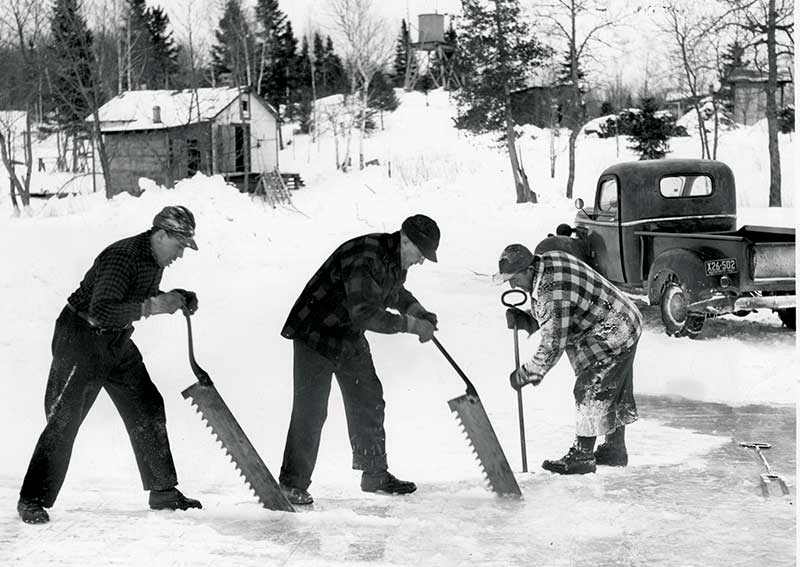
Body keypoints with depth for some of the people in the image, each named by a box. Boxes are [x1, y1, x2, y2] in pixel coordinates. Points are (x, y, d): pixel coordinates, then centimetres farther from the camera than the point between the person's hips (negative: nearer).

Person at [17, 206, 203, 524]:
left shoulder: (156, 259, 3)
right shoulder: (122, 257, -26)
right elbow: (100, 311, -37)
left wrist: (175, 298, 3)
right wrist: (151, 307, -37)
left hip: (117, 343, 9)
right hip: (80, 340, -9)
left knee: (148, 411, 7)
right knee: (64, 420, -9)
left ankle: (163, 492, 17)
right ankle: (33, 500, -1)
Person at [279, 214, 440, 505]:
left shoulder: (396, 261, 1)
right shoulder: (364, 257, -29)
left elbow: (395, 293, 23)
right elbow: (364, 314, -34)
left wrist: (421, 315, 4)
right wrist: (411, 324, -27)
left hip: (350, 338, 9)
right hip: (316, 334, -9)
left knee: (369, 402, 11)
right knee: (310, 409, -10)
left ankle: (375, 474, 22)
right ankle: (292, 483, -3)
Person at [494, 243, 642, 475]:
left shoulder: (553, 293, -31)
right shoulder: (548, 260, 0)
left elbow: (553, 345, -26)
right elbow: (542, 320, 11)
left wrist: (526, 375, -16)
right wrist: (520, 319, -8)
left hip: (612, 336, -11)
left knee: (590, 392, -7)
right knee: (614, 393, 19)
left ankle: (581, 457, 0)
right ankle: (614, 450, 31)